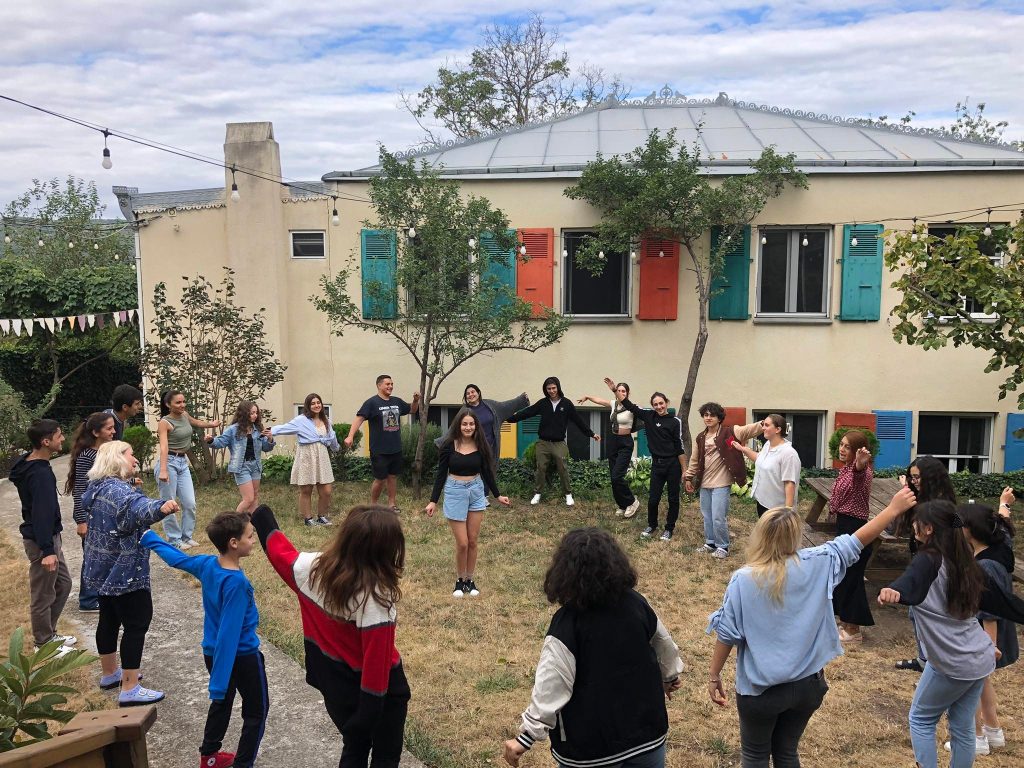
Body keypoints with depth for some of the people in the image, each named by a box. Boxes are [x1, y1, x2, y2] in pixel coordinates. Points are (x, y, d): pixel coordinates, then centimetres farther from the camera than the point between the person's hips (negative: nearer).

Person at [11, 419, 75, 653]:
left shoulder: (29, 465, 7)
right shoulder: (40, 473, -24)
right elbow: (42, 513, -27)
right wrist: (47, 550, -27)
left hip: (48, 536, 10)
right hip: (41, 541, -10)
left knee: (63, 583, 20)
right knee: (43, 595, 3)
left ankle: (49, 633, 33)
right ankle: (44, 646, 16)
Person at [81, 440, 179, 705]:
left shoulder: (98, 487, 8)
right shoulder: (118, 490, -24)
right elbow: (138, 508, -48)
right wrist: (161, 507, -68)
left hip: (103, 569, 10)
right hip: (124, 572, -10)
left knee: (109, 618, 21)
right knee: (137, 624, -5)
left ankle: (110, 674, 36)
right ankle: (129, 689, -4)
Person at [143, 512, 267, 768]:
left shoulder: (207, 564, -8)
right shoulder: (236, 582, -31)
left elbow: (175, 557, 10)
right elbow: (228, 633, -31)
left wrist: (148, 538, 29)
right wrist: (218, 684, -28)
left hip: (212, 653, 8)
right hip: (243, 656, -8)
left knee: (222, 703, 28)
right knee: (256, 711, 10)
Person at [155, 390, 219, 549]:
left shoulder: (184, 415, 7)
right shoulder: (165, 423, -14)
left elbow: (196, 423, 32)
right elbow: (163, 447, -27)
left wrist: (211, 424, 40)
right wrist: (163, 470, -37)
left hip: (183, 463, 7)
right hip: (169, 462, -7)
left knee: (190, 503, 5)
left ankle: (186, 536, 19)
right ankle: (174, 539, 10)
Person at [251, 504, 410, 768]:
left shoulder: (311, 568, -14)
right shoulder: (375, 598, -32)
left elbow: (279, 551, 7)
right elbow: (376, 661, -28)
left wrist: (263, 519, 25)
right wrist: (368, 716, -19)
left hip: (334, 681, 6)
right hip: (376, 691, -6)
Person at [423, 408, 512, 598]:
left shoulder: (480, 446, -3)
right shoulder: (449, 445, -9)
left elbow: (487, 472, 8)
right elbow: (441, 474, -5)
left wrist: (497, 495, 10)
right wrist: (433, 501, -8)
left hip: (476, 492, 3)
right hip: (455, 493, -3)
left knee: (473, 541, 8)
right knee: (462, 543, -2)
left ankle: (470, 580, 23)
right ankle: (459, 581, 18)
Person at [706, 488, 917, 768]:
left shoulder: (743, 580, -18)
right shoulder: (815, 565, -13)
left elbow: (727, 635, -13)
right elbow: (854, 543, -4)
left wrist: (714, 676, 0)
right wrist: (893, 508, 5)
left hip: (761, 690, -3)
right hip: (807, 684, 3)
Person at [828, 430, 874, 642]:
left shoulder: (861, 471, -20)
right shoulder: (846, 469, 10)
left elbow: (860, 472, -47)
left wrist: (861, 464, -69)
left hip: (856, 529, -10)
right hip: (843, 525, 10)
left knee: (851, 578, 1)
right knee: (842, 575, 18)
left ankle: (853, 630, 13)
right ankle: (845, 622, 32)